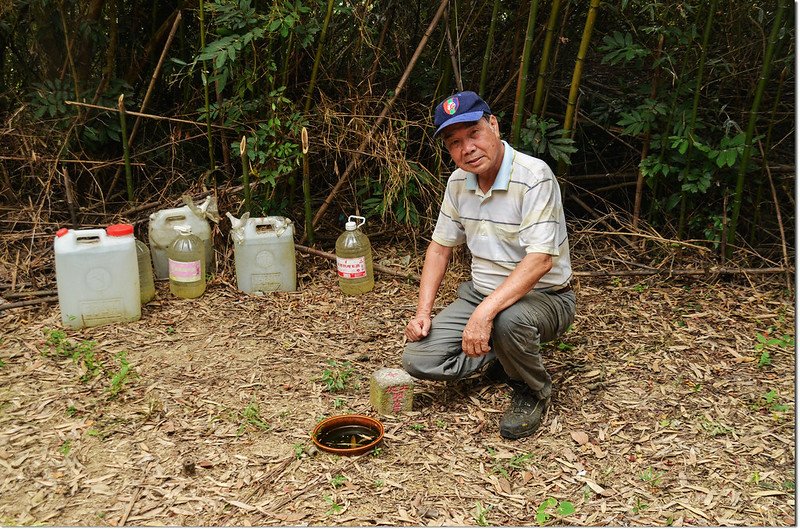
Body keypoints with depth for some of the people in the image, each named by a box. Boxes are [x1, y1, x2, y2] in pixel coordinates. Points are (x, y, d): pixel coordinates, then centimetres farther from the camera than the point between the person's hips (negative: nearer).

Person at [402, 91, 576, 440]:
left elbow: (540, 260, -31)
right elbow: (440, 247, 9)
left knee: (509, 320, -41)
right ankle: (500, 356, 13)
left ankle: (534, 392, -8)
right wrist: (423, 312, -1)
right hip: (480, 293, 6)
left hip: (542, 297, -6)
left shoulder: (534, 176, -22)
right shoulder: (458, 182, 0)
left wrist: (485, 312, -39)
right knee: (419, 359, -12)